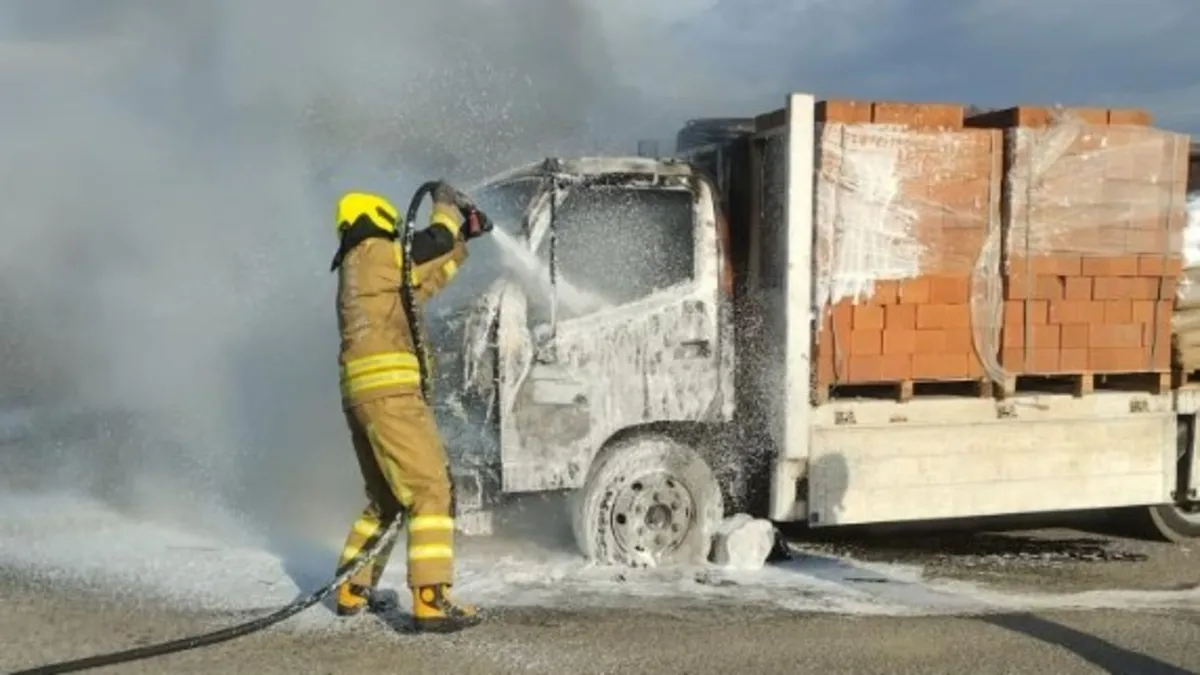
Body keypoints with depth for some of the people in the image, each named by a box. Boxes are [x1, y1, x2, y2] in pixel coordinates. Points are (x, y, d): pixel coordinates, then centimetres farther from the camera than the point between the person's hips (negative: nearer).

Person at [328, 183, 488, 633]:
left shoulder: (363, 272, 26)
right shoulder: (373, 253, -1)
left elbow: (425, 281, 34)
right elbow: (434, 243, -6)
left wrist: (462, 239, 35)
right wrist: (447, 207, 14)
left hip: (362, 394, 10)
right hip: (389, 391, -10)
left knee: (386, 498, 20)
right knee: (431, 490, -13)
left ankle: (353, 590, 23)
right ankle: (431, 601, -18)